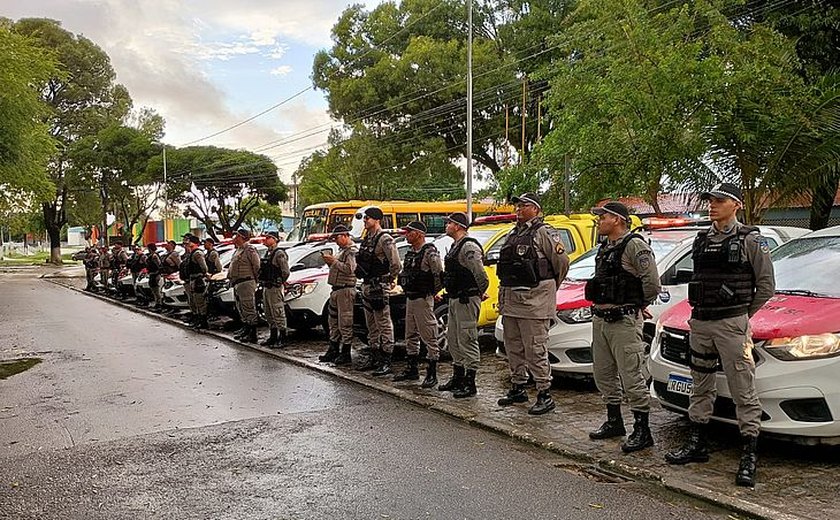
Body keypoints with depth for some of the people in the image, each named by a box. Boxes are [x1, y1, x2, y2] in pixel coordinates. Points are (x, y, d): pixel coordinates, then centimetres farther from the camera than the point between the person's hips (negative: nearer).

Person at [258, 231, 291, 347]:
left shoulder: (279, 253, -12)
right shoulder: (268, 253, 16)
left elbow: (286, 272, -17)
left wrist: (279, 283, -8)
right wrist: (263, 283, 15)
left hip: (275, 288, -10)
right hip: (266, 288, 10)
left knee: (278, 314, -7)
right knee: (269, 315, 14)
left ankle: (282, 339, -3)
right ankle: (273, 337, 22)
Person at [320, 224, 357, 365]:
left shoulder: (352, 250, -9)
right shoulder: (342, 250, 21)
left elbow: (349, 269, -22)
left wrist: (334, 261, -16)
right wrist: (330, 262, 7)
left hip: (345, 290, -10)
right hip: (336, 290, 10)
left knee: (345, 324, -7)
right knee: (333, 322, 15)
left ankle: (346, 355, -4)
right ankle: (333, 351, 23)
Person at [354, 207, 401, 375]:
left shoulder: (384, 239, -13)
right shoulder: (367, 239, 14)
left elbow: (395, 263, -18)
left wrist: (390, 280, -7)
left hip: (379, 286, -10)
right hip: (366, 286, 10)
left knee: (384, 324, -5)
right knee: (371, 325, 15)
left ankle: (386, 362, -3)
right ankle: (374, 358, 24)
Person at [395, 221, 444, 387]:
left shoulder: (430, 253, -14)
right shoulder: (410, 253, 14)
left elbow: (439, 275, -17)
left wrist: (432, 293, -7)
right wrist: (407, 290, 15)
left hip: (423, 300, -10)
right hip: (410, 298, 10)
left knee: (429, 338, -5)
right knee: (411, 336, 15)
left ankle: (432, 375, -1)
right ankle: (411, 370, 26)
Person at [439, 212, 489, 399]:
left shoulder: (469, 247, -17)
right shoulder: (455, 246, 16)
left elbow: (481, 275, -24)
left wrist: (480, 293, -10)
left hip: (467, 300, -11)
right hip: (455, 299, 11)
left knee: (467, 341, -6)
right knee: (453, 340, 16)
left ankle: (470, 384, 0)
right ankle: (457, 379, 27)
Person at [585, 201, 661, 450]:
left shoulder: (634, 245, -12)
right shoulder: (605, 248, 16)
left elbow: (652, 282, -19)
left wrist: (639, 305, -3)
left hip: (624, 320, -9)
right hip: (600, 319, 10)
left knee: (631, 376, -5)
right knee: (603, 374, 15)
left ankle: (642, 431, 3)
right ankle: (614, 421, 28)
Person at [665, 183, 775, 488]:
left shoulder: (750, 240, -4)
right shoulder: (701, 240, 13)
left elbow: (766, 286, -2)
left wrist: (743, 314, 1)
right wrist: (700, 312, 11)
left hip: (732, 325, -6)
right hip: (700, 323, 7)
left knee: (743, 391, -4)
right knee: (701, 387, 14)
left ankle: (749, 457, 1)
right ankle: (696, 445, 24)